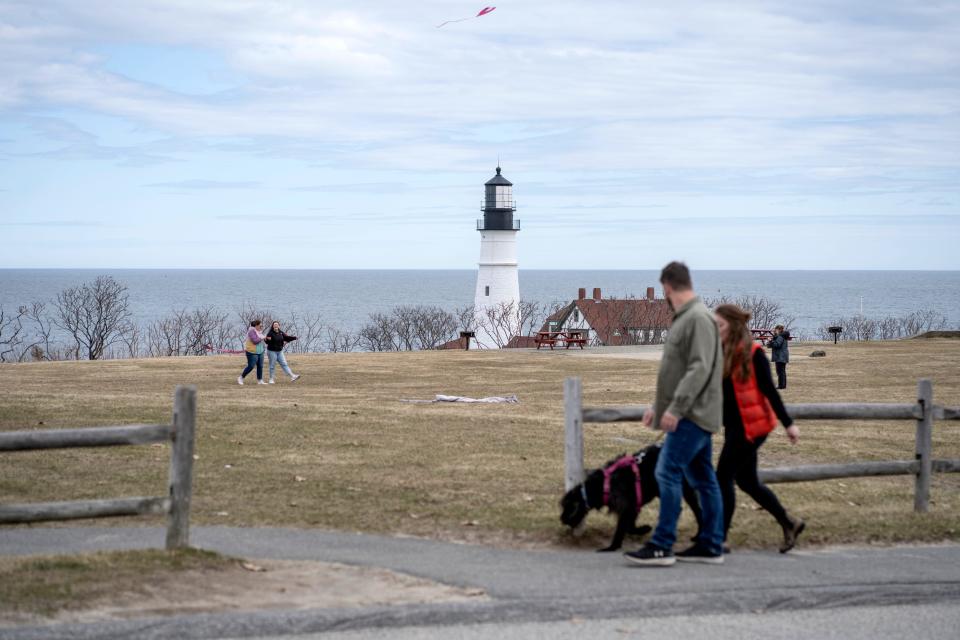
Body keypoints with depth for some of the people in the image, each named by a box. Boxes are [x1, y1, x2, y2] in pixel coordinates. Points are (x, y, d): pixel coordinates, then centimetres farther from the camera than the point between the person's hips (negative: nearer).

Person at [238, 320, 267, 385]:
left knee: (260, 366, 5)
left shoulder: (258, 331, 12)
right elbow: (255, 341, -24)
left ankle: (260, 380, 9)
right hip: (252, 352, -9)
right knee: (250, 366, -8)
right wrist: (262, 338, -15)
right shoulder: (252, 331, -16)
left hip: (259, 352, 9)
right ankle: (241, 378, 5)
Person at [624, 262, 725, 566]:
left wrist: (675, 407, -25)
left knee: (668, 472, -13)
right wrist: (658, 406, 24)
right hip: (693, 415, 10)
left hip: (693, 415, -10)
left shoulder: (699, 318, -15)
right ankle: (710, 546, 13)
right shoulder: (685, 318, 17)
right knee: (702, 479, 10)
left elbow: (699, 369, -23)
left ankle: (661, 546, -14)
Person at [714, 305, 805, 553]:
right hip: (734, 427, 8)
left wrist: (788, 424, -13)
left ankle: (719, 539, -1)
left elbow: (769, 390, -13)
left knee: (723, 477, -8)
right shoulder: (722, 354, 8)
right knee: (747, 481, 13)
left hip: (751, 427, -8)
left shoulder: (753, 354, -12)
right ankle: (789, 523, 28)